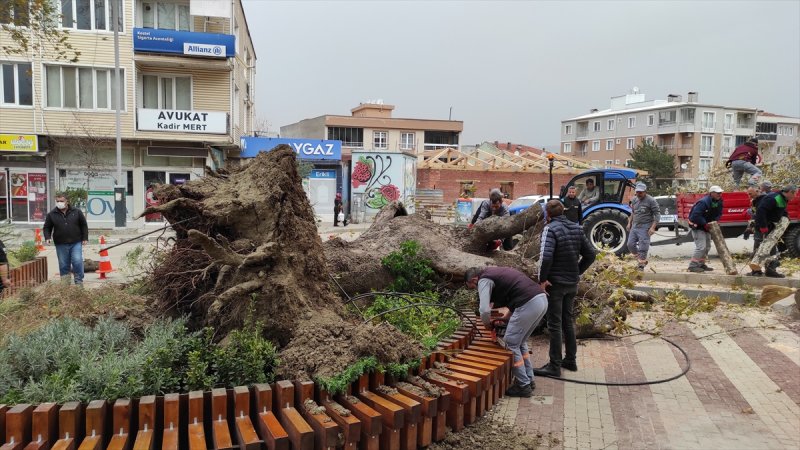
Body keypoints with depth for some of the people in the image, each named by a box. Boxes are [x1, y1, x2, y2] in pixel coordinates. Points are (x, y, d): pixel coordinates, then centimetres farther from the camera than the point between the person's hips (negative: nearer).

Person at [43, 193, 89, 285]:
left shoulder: (76, 212, 5)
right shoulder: (52, 214, 7)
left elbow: (84, 225, 9)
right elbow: (47, 227, 13)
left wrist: (85, 238, 3)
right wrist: (47, 237, -4)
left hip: (76, 243, -1)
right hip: (61, 244, 1)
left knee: (77, 261, -12)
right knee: (63, 265, 5)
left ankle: (79, 281, 0)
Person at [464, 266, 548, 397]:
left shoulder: (484, 280, 0)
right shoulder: (494, 272, 27)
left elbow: (484, 310, -11)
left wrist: (487, 324, 10)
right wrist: (506, 317, 27)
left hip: (529, 304, -9)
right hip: (542, 299, 9)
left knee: (511, 344, 4)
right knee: (521, 342, 22)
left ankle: (523, 386, 10)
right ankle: (529, 380, 28)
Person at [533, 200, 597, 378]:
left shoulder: (550, 229, -16)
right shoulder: (576, 228, 7)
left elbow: (546, 257, -28)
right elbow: (590, 254, 8)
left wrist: (542, 279, -18)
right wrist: (577, 272, 11)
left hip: (555, 283, -7)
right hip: (572, 283, 7)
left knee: (555, 324, 0)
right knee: (568, 321, 20)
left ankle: (554, 366, 6)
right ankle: (571, 360, 28)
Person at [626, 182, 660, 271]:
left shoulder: (651, 200, -11)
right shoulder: (634, 200, 9)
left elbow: (657, 214, -11)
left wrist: (653, 227, -18)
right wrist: (629, 223, 19)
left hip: (644, 228, -7)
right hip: (634, 226, 7)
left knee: (643, 248, -5)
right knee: (630, 245, 7)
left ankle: (641, 266, 6)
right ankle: (643, 260, 25)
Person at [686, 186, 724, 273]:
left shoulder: (719, 202, 0)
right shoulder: (703, 202, -27)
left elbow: (719, 214, 11)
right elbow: (696, 215, -31)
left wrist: (714, 221, -8)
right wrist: (705, 224, -26)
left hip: (706, 226, 10)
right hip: (697, 226, -10)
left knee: (707, 246, 13)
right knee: (701, 246, -15)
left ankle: (701, 264, 24)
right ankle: (693, 266, -9)